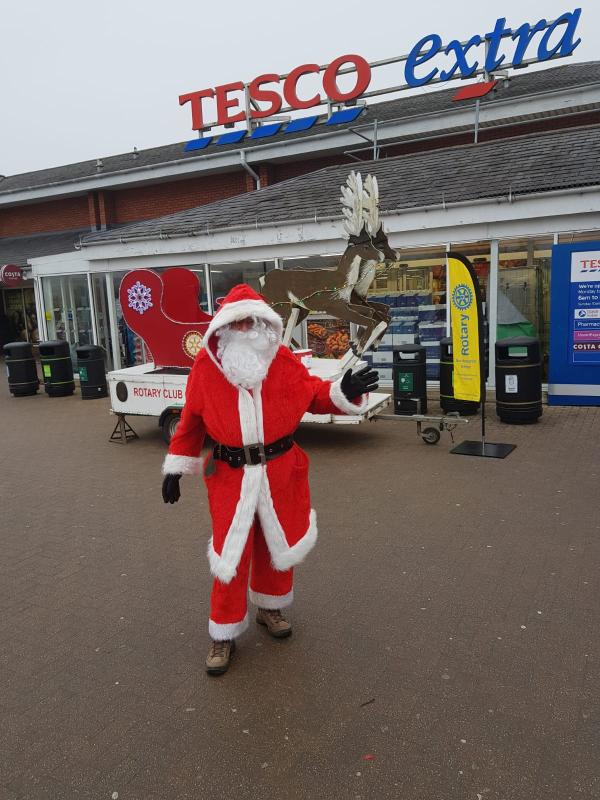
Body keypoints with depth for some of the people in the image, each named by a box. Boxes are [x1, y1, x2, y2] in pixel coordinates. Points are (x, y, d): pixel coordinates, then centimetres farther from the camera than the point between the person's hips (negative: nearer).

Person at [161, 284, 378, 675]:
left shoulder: (284, 362, -5)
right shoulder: (206, 367, -8)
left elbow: (316, 394, 5)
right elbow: (191, 421, 1)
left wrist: (345, 391, -15)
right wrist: (176, 468, 4)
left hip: (281, 471, 2)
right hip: (230, 475, -2)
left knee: (279, 543, 18)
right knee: (230, 554, 3)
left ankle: (270, 606, 45)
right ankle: (224, 634, 24)